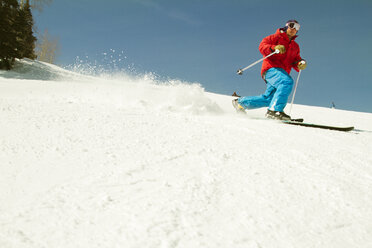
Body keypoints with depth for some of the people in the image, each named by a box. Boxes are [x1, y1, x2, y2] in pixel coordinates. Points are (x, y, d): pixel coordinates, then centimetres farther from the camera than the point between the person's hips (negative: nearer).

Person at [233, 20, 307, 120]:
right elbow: (262, 46, -3)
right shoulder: (277, 37, 9)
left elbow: (295, 61, 25)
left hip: (283, 72, 7)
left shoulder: (295, 46, 28)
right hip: (271, 68, -7)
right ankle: (275, 110, -40)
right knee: (287, 82, -34)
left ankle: (240, 102, 14)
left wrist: (300, 64, 1)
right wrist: (274, 48, -21)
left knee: (268, 99, -3)